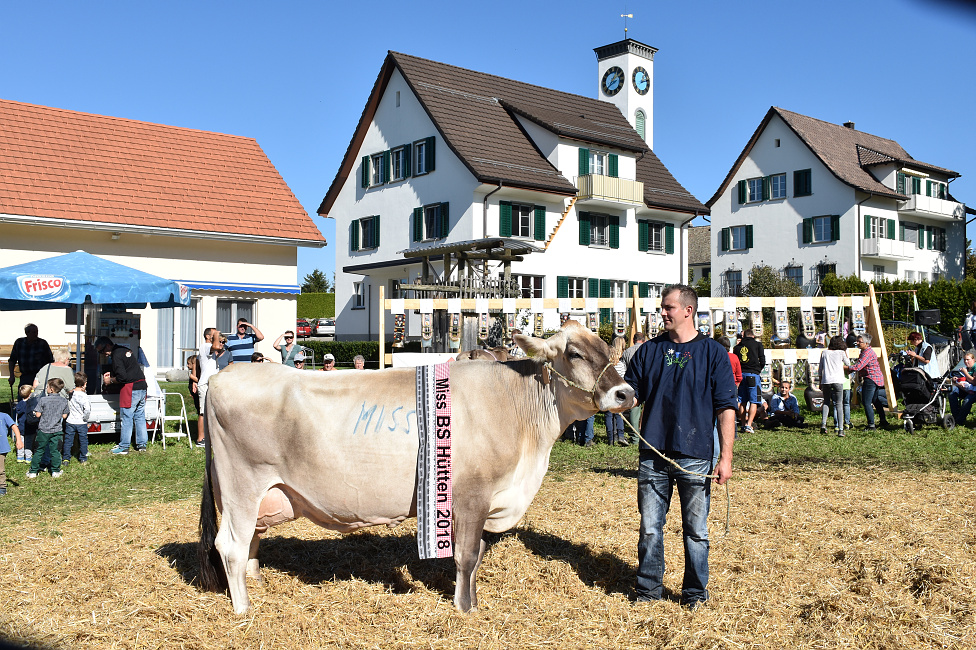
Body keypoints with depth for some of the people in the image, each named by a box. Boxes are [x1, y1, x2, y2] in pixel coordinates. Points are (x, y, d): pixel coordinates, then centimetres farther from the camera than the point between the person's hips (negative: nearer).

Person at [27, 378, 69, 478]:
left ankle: (33, 471, 14)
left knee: (39, 451, 8)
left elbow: (38, 414, -9)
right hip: (57, 430, 2)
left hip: (43, 430, -2)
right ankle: (55, 471, 12)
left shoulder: (43, 400, -12)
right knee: (55, 451, 9)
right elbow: (64, 416, 4)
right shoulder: (64, 401, -2)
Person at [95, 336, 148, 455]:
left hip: (130, 389, -9)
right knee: (140, 416, 13)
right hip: (142, 386, 9)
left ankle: (123, 447, 4)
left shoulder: (116, 355, -12)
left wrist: (110, 380, -1)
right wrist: (112, 374, 20)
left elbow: (122, 377, -18)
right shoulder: (126, 350, 16)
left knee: (127, 418, -2)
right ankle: (142, 444, 18)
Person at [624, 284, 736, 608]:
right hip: (652, 456, 3)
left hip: (695, 458, -2)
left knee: (696, 529, 7)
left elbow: (726, 408, -2)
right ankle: (648, 591, 22)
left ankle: (695, 594, 22)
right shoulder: (649, 350, 9)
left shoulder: (712, 352, 1)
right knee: (649, 527, 8)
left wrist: (725, 457, -8)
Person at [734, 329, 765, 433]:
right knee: (753, 402, -2)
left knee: (742, 402, 11)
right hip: (753, 374, -4)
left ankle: (744, 424, 14)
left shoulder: (737, 346, 12)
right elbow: (762, 361, 0)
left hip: (740, 374, 4)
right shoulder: (758, 345, 3)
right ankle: (748, 425, -11)